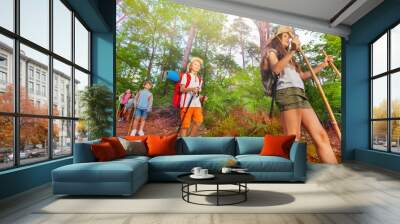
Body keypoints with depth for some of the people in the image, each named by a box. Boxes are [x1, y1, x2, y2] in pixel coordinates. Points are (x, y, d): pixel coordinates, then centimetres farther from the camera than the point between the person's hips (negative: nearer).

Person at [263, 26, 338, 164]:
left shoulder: (288, 57, 37)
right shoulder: (272, 51, 15)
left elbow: (302, 76, 34)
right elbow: (276, 69, -7)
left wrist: (323, 65, 31)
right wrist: (292, 51, -14)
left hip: (300, 95, 8)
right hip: (287, 93, -7)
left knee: (321, 135, -4)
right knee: (293, 139, -18)